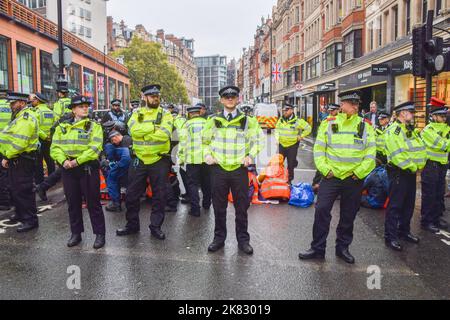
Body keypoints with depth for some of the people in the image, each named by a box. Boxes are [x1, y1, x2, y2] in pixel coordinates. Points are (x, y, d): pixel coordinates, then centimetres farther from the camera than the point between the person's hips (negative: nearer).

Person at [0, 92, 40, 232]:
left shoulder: (26, 118, -18)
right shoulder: (19, 116, 16)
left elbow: (19, 143, -25)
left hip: (22, 161, -11)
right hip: (16, 160, 11)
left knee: (23, 191, -5)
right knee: (15, 189, 20)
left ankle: (31, 220, 3)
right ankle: (21, 214, 35)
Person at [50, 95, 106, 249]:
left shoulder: (94, 126, 0)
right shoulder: (62, 127, 12)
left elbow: (95, 148, -12)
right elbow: (55, 147, 5)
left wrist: (78, 161, -19)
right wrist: (63, 161, -14)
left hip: (88, 168, -4)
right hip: (68, 169, 4)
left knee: (93, 202, 1)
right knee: (73, 203, 11)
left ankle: (100, 234, 11)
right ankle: (76, 233, 25)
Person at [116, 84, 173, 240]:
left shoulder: (165, 114, 0)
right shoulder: (137, 114, 6)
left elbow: (164, 134, -18)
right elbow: (134, 130, -15)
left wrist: (143, 131, -14)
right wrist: (154, 127, -18)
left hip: (159, 161, -2)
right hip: (139, 160, 2)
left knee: (160, 195, 6)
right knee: (132, 194, 9)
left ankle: (156, 226, 21)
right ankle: (132, 224, 27)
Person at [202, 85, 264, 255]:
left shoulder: (248, 120, 4)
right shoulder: (214, 120, 6)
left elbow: (258, 140, 11)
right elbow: (205, 140, 17)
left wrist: (251, 155, -3)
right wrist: (207, 155, 1)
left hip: (240, 169, -1)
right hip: (219, 169, 1)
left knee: (242, 207, 8)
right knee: (219, 207, 9)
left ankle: (243, 239, 22)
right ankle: (219, 238, 25)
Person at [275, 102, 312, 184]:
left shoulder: (298, 121, -12)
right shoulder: (281, 120, 3)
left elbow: (308, 129, -4)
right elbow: (277, 129, 20)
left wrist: (301, 136, -5)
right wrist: (277, 137, 8)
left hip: (292, 146, -4)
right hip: (282, 145, 4)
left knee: (291, 165, 6)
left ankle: (289, 180, 20)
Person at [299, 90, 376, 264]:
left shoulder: (366, 126, 4)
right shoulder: (328, 124, 2)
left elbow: (371, 153, 2)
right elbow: (318, 149, 2)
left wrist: (359, 172, -6)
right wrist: (325, 169, -8)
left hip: (354, 179, 1)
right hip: (331, 176, -1)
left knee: (348, 215, 11)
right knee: (322, 210, -4)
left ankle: (343, 248, 28)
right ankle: (317, 249, 10)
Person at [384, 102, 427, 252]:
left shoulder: (411, 130, 16)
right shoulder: (393, 131, -14)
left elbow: (421, 149, 12)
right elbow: (398, 155, -22)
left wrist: (419, 165, -2)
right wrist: (411, 167, -16)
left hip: (411, 172, 9)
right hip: (399, 172, -9)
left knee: (409, 204, 17)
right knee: (395, 205, -3)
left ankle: (404, 231, 31)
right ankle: (390, 237, 5)